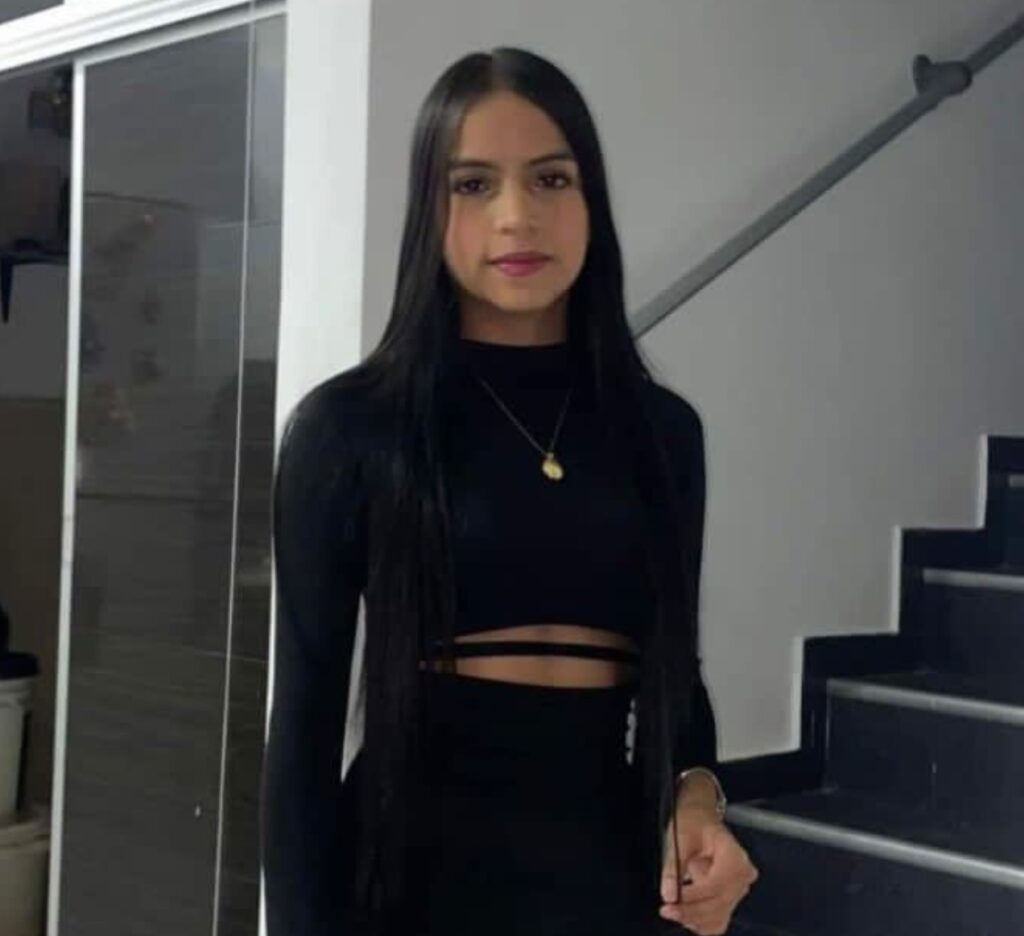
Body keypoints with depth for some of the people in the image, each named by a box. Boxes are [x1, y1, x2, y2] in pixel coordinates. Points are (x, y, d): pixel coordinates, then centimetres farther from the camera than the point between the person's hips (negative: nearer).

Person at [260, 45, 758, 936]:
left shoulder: (663, 428, 3)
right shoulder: (350, 422, -7)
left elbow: (673, 670, 11)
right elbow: (306, 715, -6)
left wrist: (697, 796, -7)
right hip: (416, 862, -3)